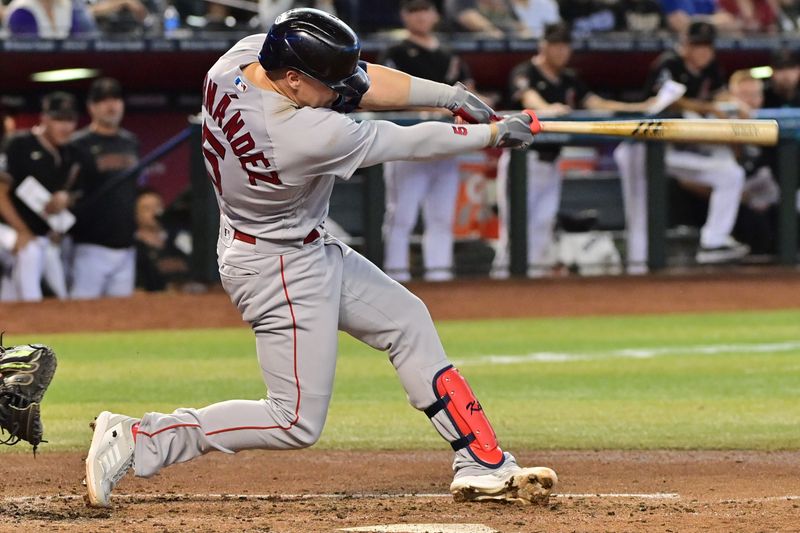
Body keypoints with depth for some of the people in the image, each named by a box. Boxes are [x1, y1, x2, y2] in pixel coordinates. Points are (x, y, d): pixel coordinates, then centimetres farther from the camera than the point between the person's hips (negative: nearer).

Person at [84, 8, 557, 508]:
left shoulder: (242, 55, -14)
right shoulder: (310, 136, -35)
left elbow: (360, 81, -5)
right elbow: (407, 143, -20)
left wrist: (449, 95, -9)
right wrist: (493, 134, -6)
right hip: (282, 270, -10)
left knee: (407, 319, 16)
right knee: (297, 423, -4)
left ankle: (483, 465, 22)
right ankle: (137, 440, -3)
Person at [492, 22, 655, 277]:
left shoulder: (569, 79, 14)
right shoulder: (525, 73, -7)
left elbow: (596, 103, 11)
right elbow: (528, 97, -27)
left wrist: (642, 108, 1)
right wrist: (546, 109, -50)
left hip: (551, 160, 7)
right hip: (523, 157, -7)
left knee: (544, 219, 6)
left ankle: (537, 270, 9)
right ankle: (503, 269, -9)